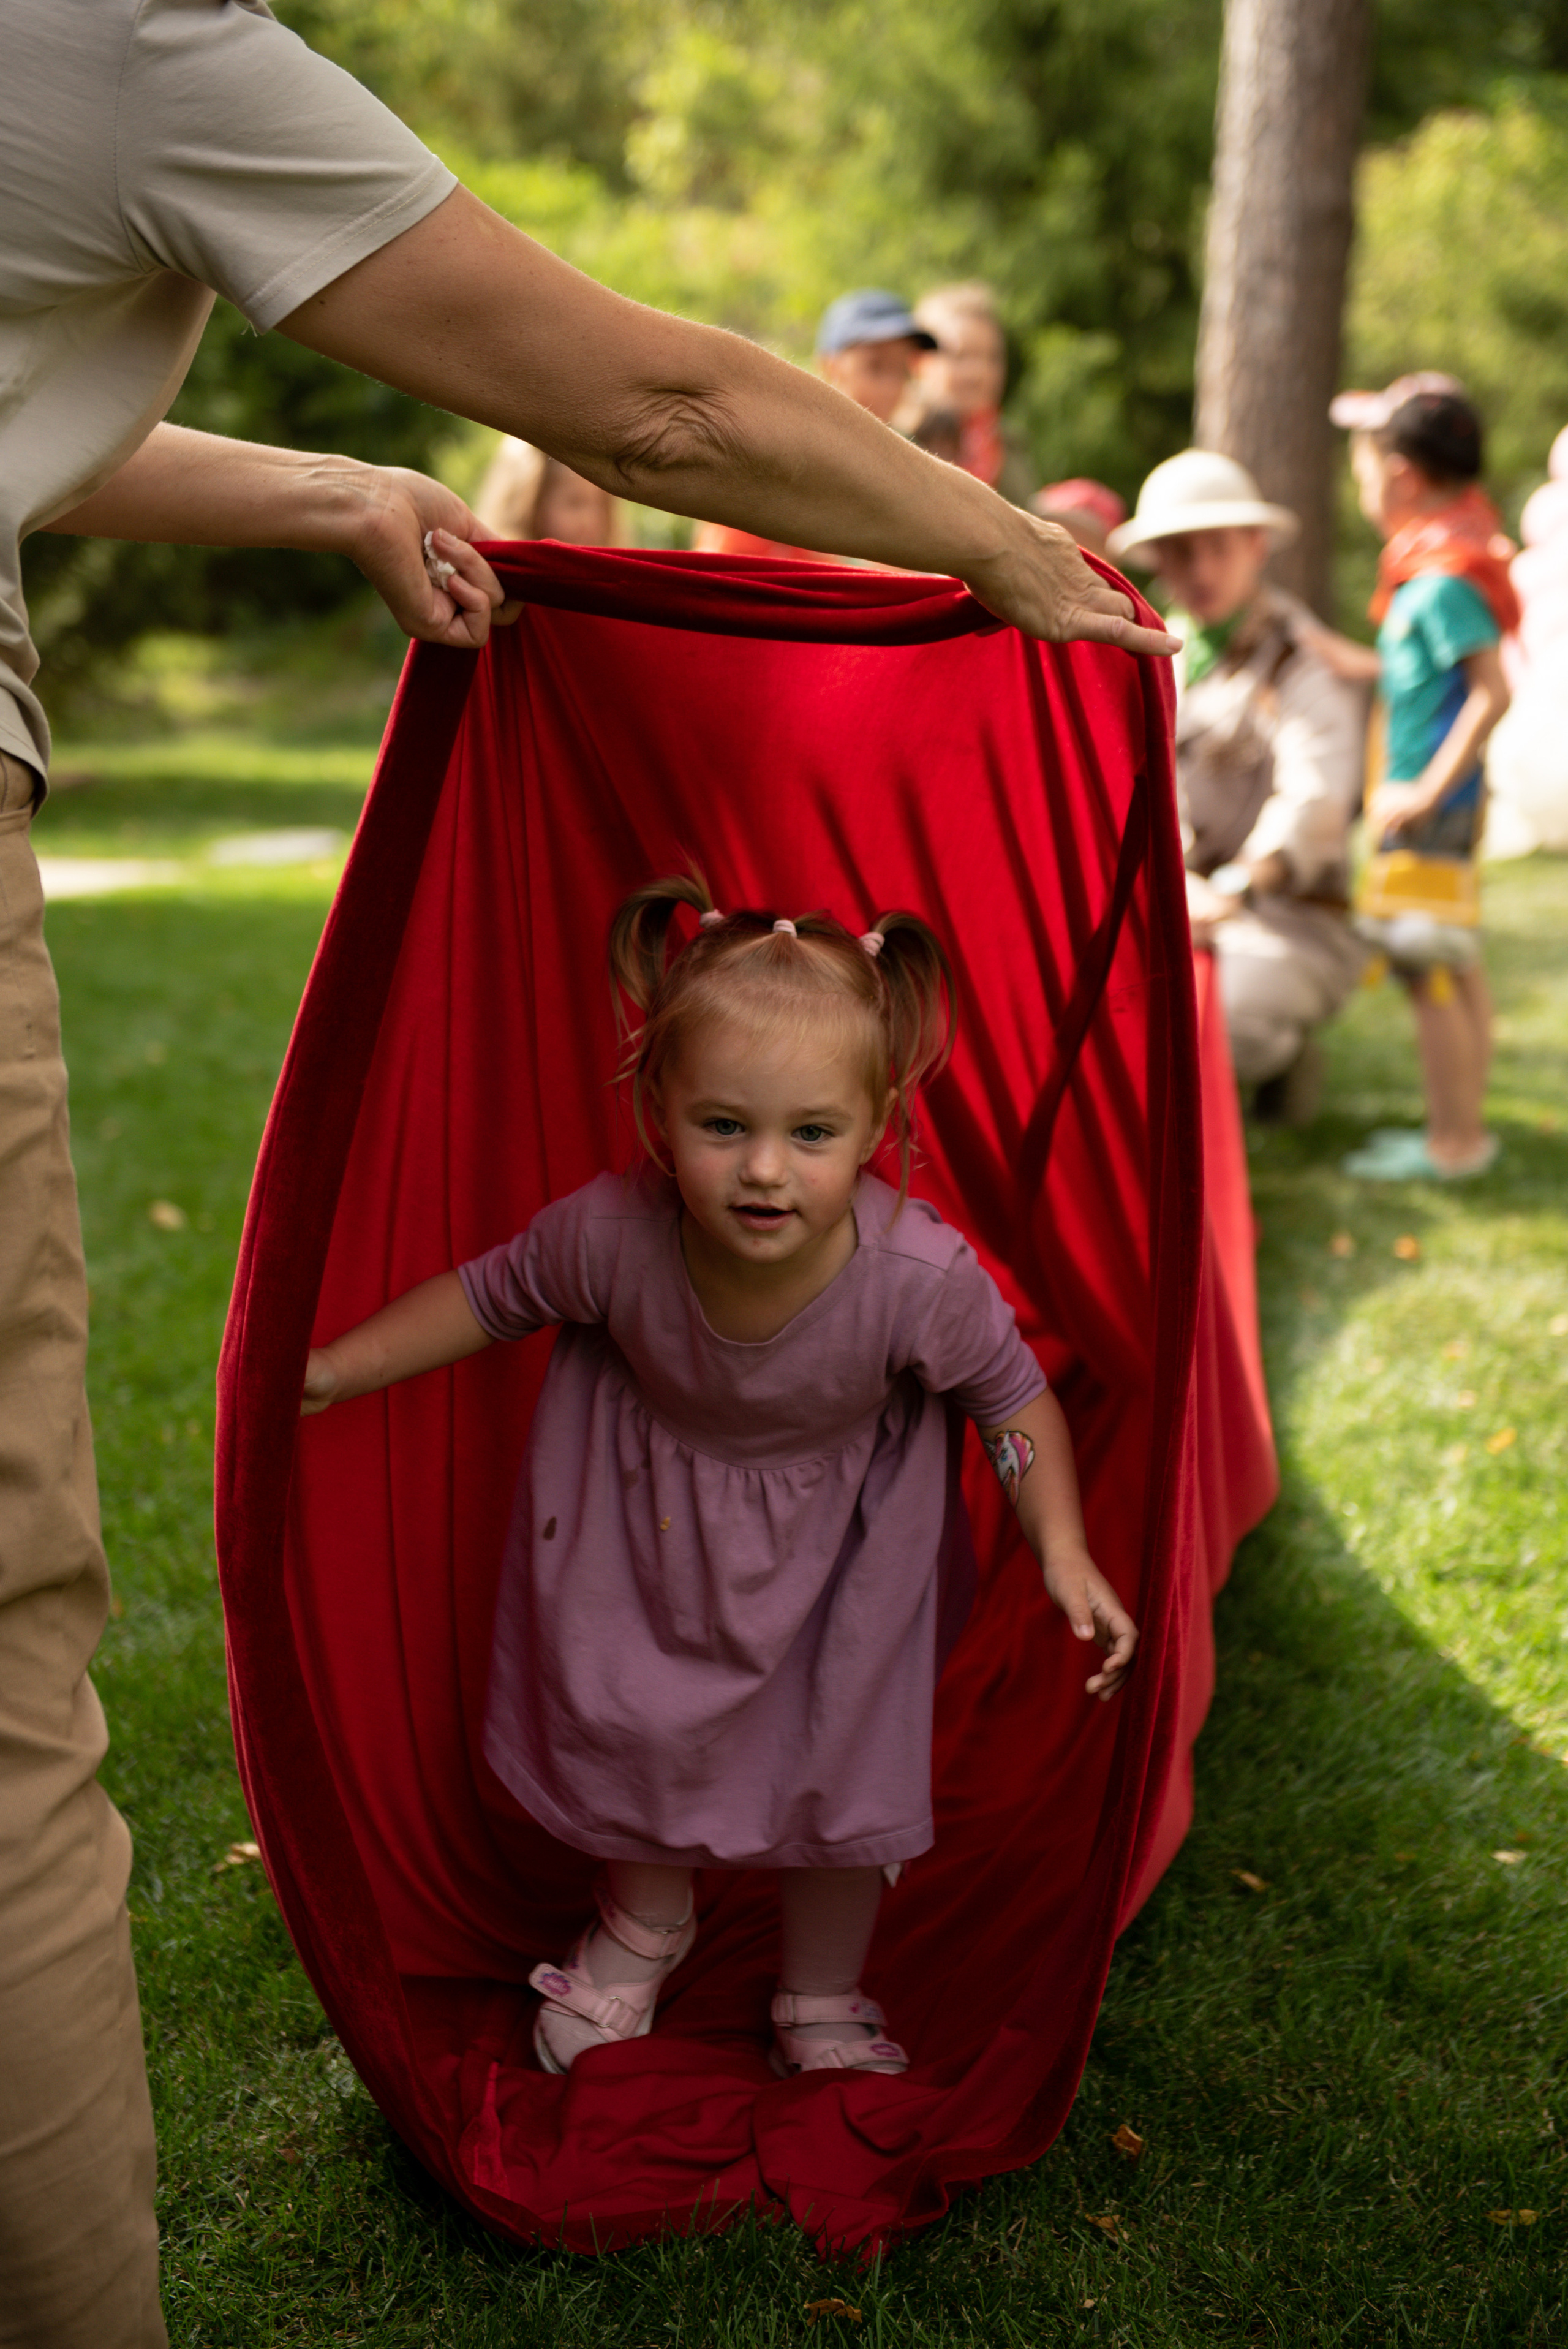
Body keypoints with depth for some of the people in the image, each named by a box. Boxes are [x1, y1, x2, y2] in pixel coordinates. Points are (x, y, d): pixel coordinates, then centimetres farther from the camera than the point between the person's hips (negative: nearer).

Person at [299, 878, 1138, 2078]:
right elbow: (493, 1294, -13)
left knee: (838, 1759, 9)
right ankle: (645, 1921, 51)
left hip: (837, 1531, -1)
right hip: (648, 1513, 1)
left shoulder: (923, 1277, -37)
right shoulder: (612, 1235, -35)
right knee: (629, 1722, 15)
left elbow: (1015, 1399, -17)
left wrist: (1065, 1554, -25)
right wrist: (336, 1370, -10)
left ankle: (823, 2002, 40)